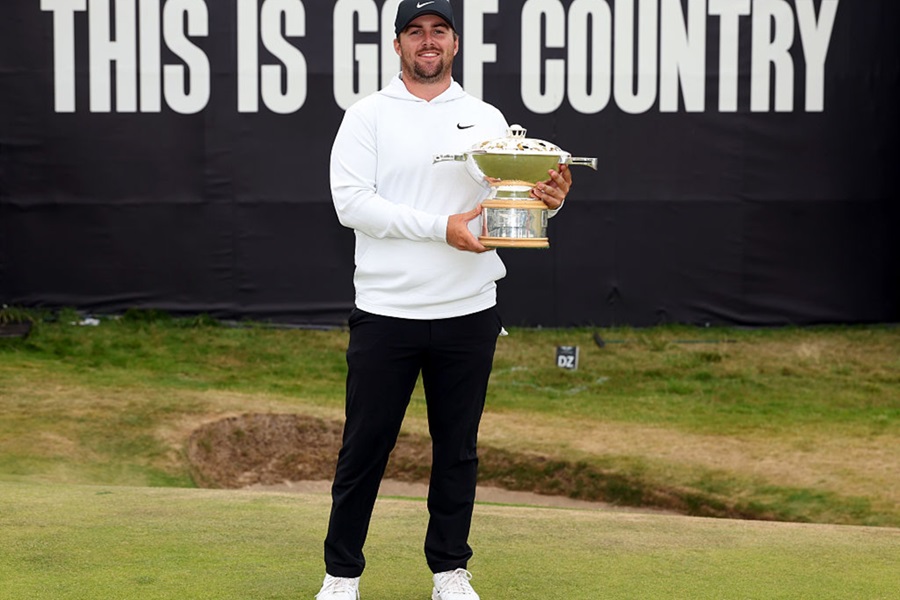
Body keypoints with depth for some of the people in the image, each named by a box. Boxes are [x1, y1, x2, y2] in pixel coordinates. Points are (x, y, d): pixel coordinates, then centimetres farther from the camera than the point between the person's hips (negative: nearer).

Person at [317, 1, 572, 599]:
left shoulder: (487, 119, 9)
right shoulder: (368, 116, 0)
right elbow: (352, 203, -12)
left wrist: (549, 200, -19)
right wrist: (441, 226, -20)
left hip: (469, 315, 3)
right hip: (385, 313, -2)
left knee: (458, 448, 11)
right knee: (365, 445, 4)